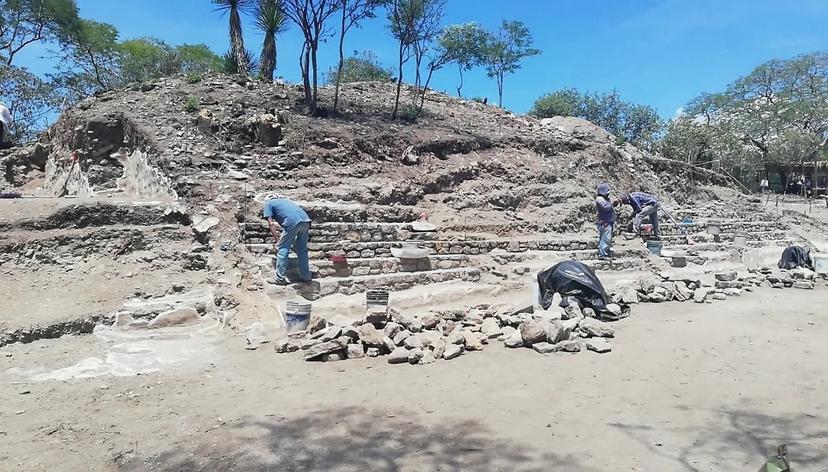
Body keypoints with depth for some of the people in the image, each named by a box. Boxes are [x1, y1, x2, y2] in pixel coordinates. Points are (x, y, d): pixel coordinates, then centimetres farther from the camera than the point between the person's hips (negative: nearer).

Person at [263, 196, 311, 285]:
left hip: (293, 222, -6)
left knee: (282, 249, 4)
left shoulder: (268, 204, 19)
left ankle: (280, 278, 7)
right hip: (306, 220, 7)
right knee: (302, 250, 16)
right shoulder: (283, 200, 38)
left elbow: (271, 223, 9)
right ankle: (306, 277, 23)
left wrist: (277, 239, 15)